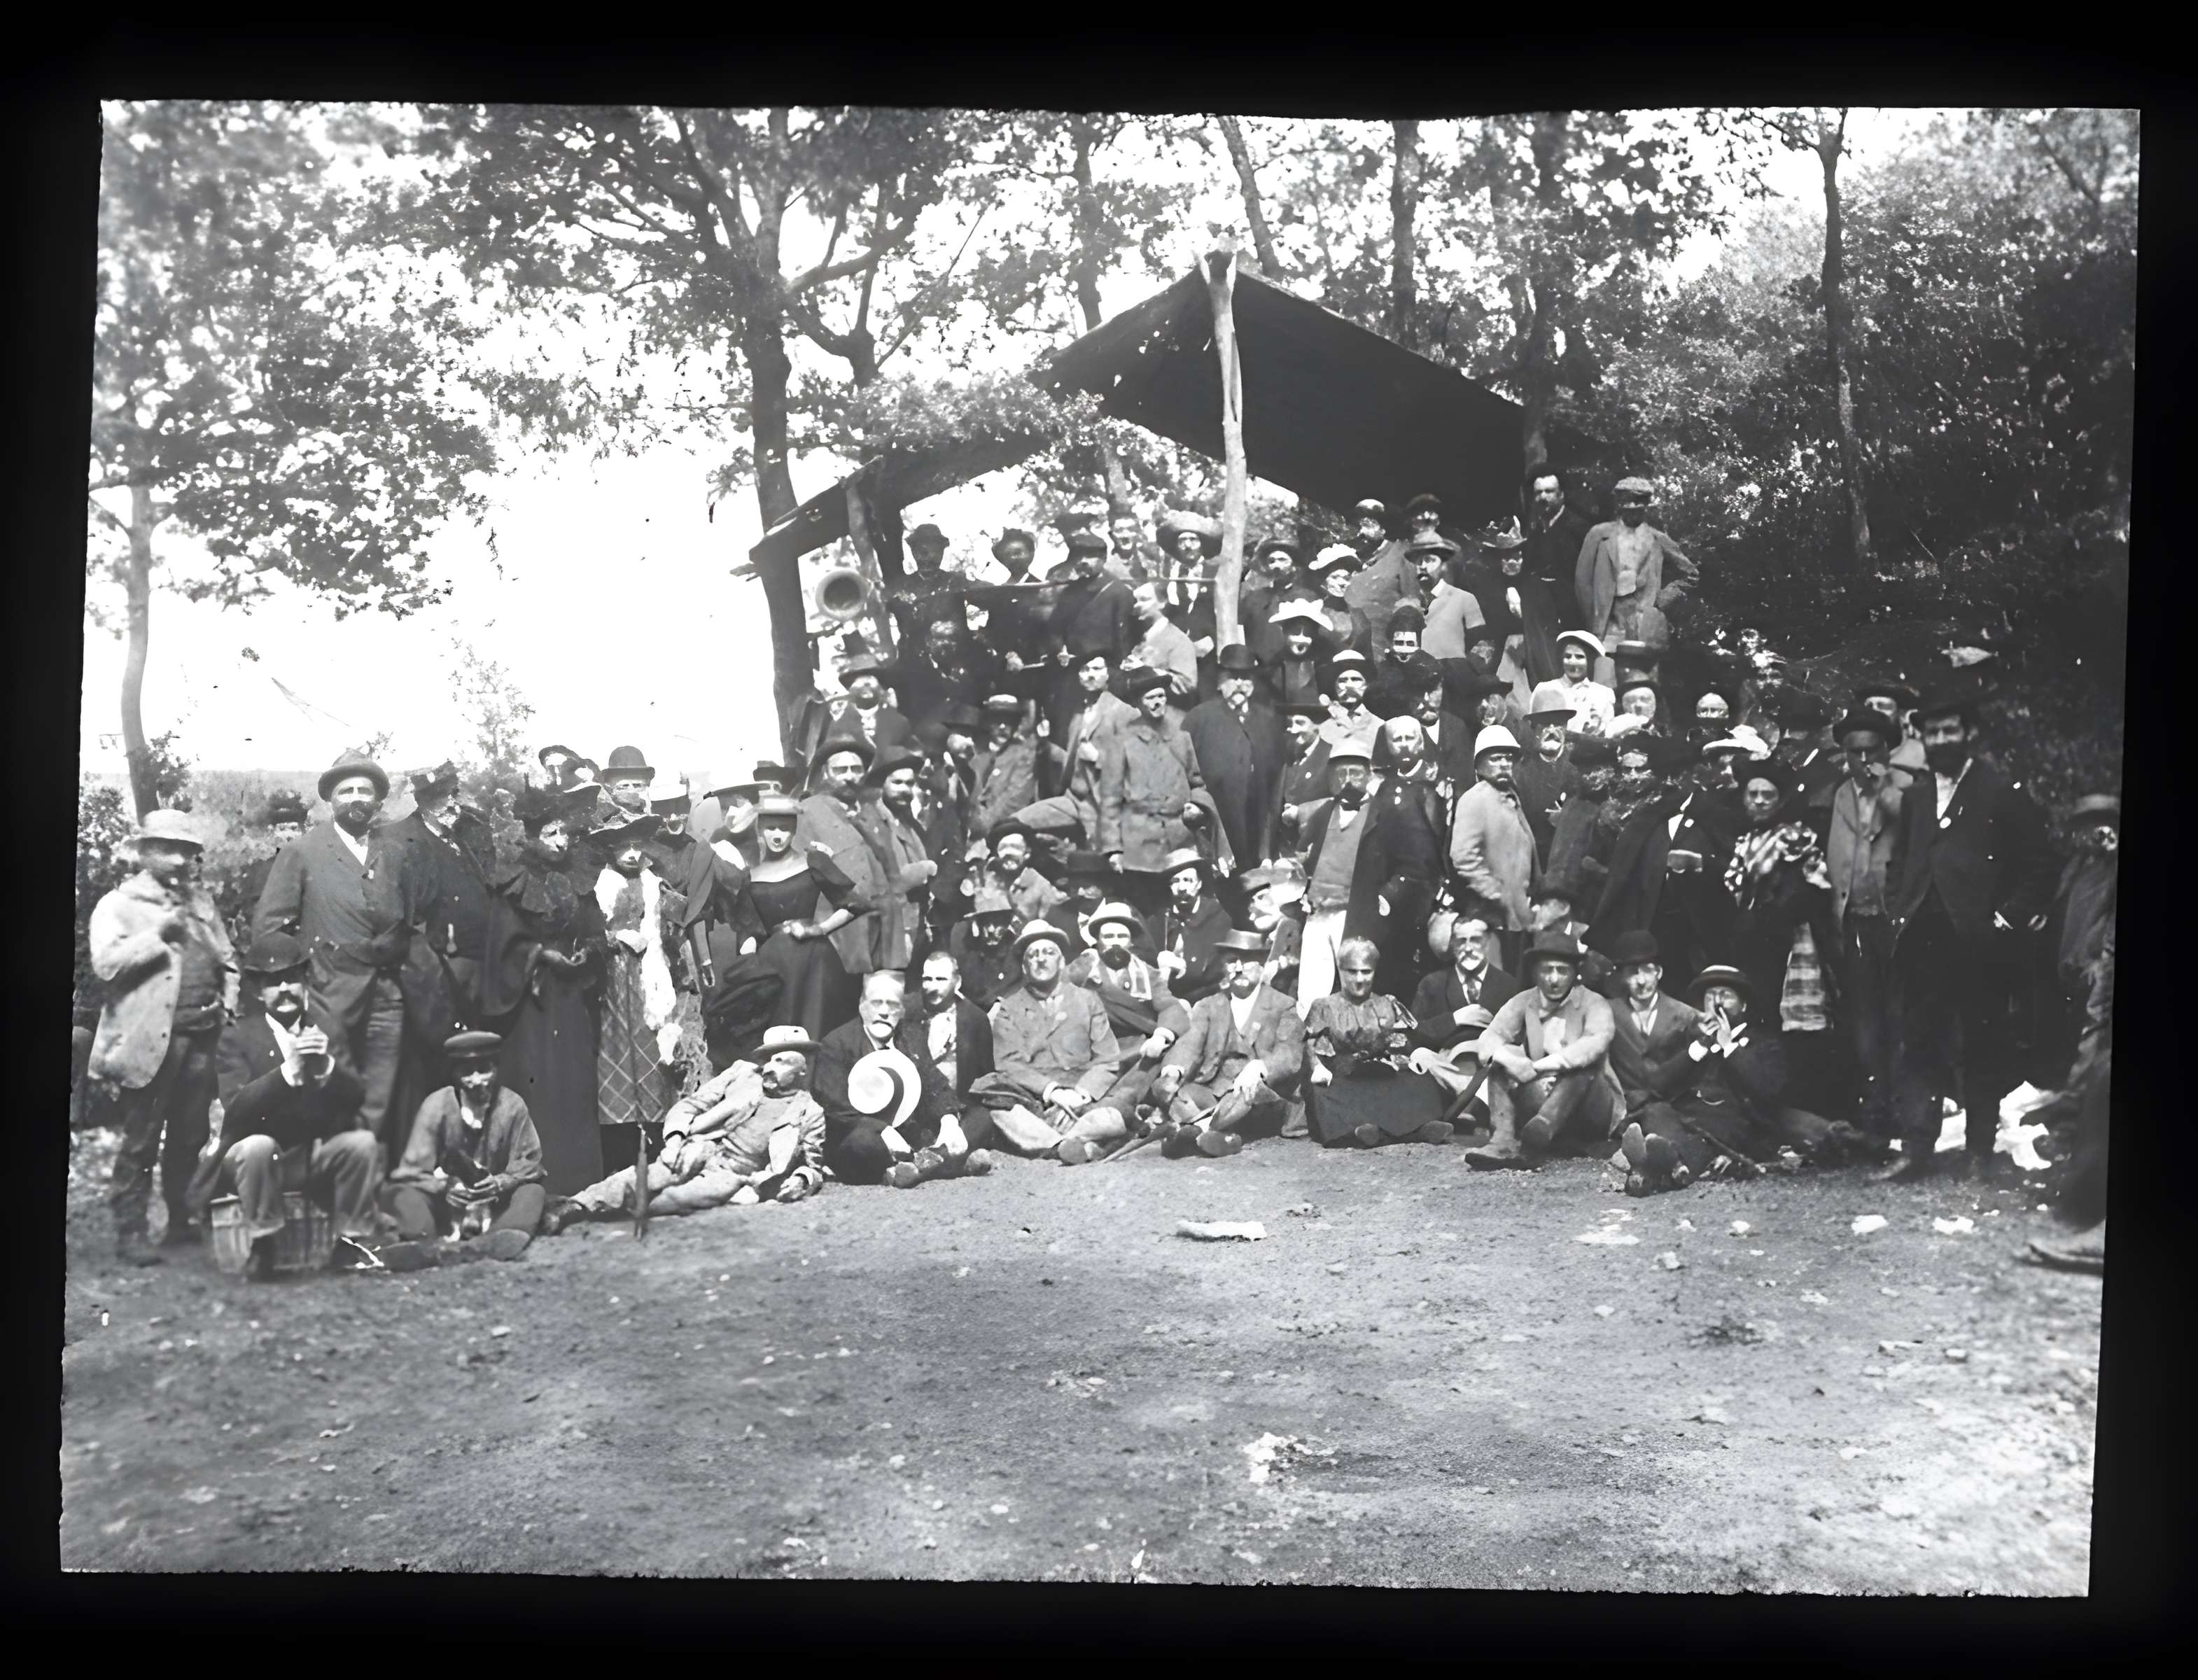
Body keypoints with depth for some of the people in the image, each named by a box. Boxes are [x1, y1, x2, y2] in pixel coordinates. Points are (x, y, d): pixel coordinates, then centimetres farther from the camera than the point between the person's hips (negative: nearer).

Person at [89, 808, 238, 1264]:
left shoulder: (201, 902, 19)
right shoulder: (118, 905, 1)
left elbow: (227, 958, 24)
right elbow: (106, 963, -12)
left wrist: (228, 1000, 9)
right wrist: (157, 935, -17)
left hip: (203, 1037, 6)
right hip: (152, 1038, -5)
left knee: (191, 1136, 10)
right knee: (141, 1138, -3)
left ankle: (182, 1220, 21)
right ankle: (130, 1230, 3)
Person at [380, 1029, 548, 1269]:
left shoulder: (513, 1105, -7)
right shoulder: (436, 1105, -9)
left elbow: (528, 1161, -4)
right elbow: (413, 1170, -10)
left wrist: (500, 1183, -24)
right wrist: (444, 1188, -29)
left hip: (496, 1207, 1)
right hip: (444, 1210, -1)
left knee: (533, 1192, -25)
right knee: (398, 1192, -24)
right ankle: (423, 1246, -59)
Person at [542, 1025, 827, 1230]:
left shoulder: (810, 1114, 11)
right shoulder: (743, 1073, 15)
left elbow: (814, 1168, 16)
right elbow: (689, 1105, 13)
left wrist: (802, 1179, -8)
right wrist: (675, 1138, -6)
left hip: (735, 1175, 0)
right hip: (700, 1150, 0)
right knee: (648, 1178, -32)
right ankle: (577, 1205, -46)